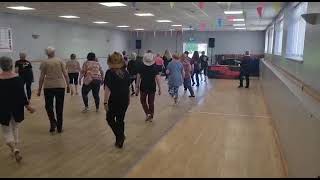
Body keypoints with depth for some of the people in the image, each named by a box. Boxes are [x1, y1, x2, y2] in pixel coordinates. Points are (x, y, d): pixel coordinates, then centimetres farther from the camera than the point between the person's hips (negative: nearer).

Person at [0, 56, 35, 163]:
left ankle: (15, 149, -13)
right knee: (15, 128, 23)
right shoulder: (18, 78, -11)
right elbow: (22, 94, -12)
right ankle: (15, 149, 25)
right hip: (16, 108, 1)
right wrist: (27, 106, -3)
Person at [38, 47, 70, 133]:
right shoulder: (60, 61, 4)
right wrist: (68, 85, 8)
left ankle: (53, 122, -2)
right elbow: (65, 74, 0)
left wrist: (39, 89, 7)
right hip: (60, 86, 1)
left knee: (49, 106, 16)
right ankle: (59, 128, 15)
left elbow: (41, 77, 0)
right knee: (59, 107, 9)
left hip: (48, 86, -1)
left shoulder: (44, 63, 1)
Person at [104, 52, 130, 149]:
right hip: (124, 100, 5)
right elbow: (128, 87, 10)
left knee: (110, 119, 14)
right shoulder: (125, 72, 4)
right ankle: (119, 142, 22)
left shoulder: (110, 72, -12)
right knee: (120, 120, 14)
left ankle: (120, 135, -2)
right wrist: (128, 99, 22)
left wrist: (105, 102, -13)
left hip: (113, 100, -5)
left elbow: (108, 89, -16)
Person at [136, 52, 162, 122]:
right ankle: (151, 117, 21)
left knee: (143, 101, 19)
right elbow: (157, 78, -11)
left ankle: (147, 114, 5)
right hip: (152, 87, 1)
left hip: (143, 87, 0)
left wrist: (137, 87, 0)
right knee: (151, 102, 13)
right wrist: (159, 88, -5)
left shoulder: (141, 67, -7)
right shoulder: (154, 68, -7)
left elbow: (138, 78, -7)